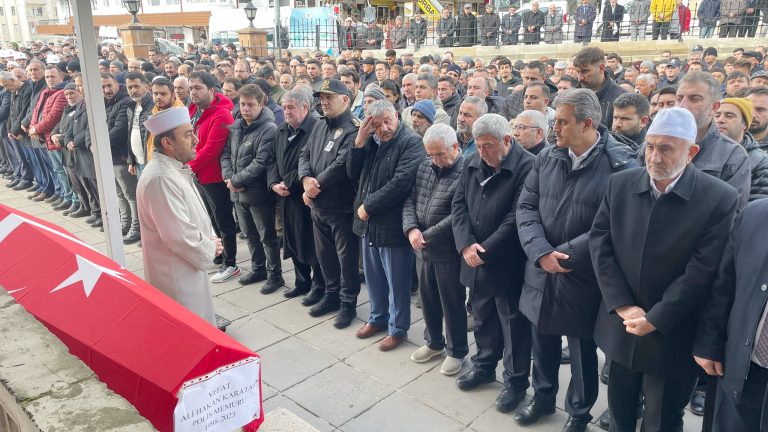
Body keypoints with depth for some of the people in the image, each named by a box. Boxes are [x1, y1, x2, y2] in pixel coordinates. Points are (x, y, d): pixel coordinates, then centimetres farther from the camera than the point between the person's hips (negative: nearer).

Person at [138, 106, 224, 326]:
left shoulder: (176, 169, 6)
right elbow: (179, 236, -28)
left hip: (189, 266, 9)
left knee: (199, 326, 25)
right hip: (176, 274, -9)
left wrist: (209, 239, 1)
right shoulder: (161, 179, -27)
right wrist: (210, 248, -12)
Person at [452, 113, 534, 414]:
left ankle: (515, 381, 26)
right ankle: (484, 365, 41)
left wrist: (485, 251, -17)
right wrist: (466, 244, -11)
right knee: (483, 318, 21)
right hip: (475, 261, 6)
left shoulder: (526, 166, -16)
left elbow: (516, 219, -19)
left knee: (513, 324, 9)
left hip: (507, 264, -6)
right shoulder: (472, 163, 5)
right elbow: (459, 204, 3)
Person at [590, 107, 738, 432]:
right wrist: (623, 306, -11)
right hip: (620, 326, 3)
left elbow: (701, 271, -17)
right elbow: (599, 243, -5)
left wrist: (654, 320, -16)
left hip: (671, 335, -3)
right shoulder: (620, 184, -3)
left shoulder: (720, 199, -14)